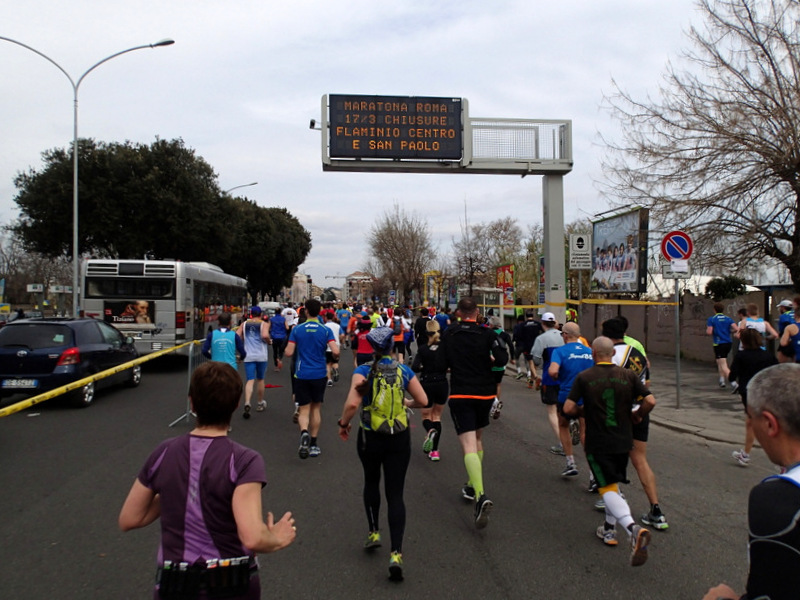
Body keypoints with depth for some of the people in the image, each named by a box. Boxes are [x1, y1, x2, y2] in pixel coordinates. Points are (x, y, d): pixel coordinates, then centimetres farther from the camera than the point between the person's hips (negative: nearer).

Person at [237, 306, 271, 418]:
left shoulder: (244, 324, 8)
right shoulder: (264, 324, -2)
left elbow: (237, 336, 0)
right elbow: (265, 335, -20)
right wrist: (269, 341, 0)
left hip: (248, 356, 1)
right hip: (261, 355, -1)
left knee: (250, 380, -3)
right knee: (260, 379, 16)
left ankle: (247, 403, -26)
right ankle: (260, 403, 30)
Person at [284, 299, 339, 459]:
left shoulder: (297, 329, -4)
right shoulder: (326, 330, -5)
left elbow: (289, 353, -7)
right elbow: (335, 351, -15)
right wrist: (336, 358, 8)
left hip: (301, 375, -1)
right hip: (319, 374, 1)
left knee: (304, 410, 2)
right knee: (316, 408, 15)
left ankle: (304, 432, -28)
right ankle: (313, 444, 19)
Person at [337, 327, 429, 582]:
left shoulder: (363, 371, -10)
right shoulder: (405, 370, -3)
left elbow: (352, 403, -22)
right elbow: (423, 401, 0)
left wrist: (343, 423, -4)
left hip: (369, 437, -1)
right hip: (400, 438, 1)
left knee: (371, 482, 27)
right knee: (395, 494, 4)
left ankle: (374, 532, 32)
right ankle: (396, 553, -4)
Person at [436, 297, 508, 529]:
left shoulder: (449, 334, -1)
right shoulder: (487, 333, -3)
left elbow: (441, 365, -2)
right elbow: (502, 359, -13)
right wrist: (489, 360, 7)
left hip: (460, 394, -2)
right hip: (484, 394, 2)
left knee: (469, 445, -10)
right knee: (477, 438, 23)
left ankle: (480, 496, -28)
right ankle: (472, 486, 34)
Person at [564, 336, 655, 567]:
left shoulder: (584, 377, -7)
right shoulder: (628, 375, 0)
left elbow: (568, 408, -9)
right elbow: (650, 401, -7)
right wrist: (636, 415, 11)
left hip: (597, 443, -4)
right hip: (623, 441, 4)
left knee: (608, 489, -4)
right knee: (614, 485, 22)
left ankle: (633, 529, -27)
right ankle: (609, 530, 29)